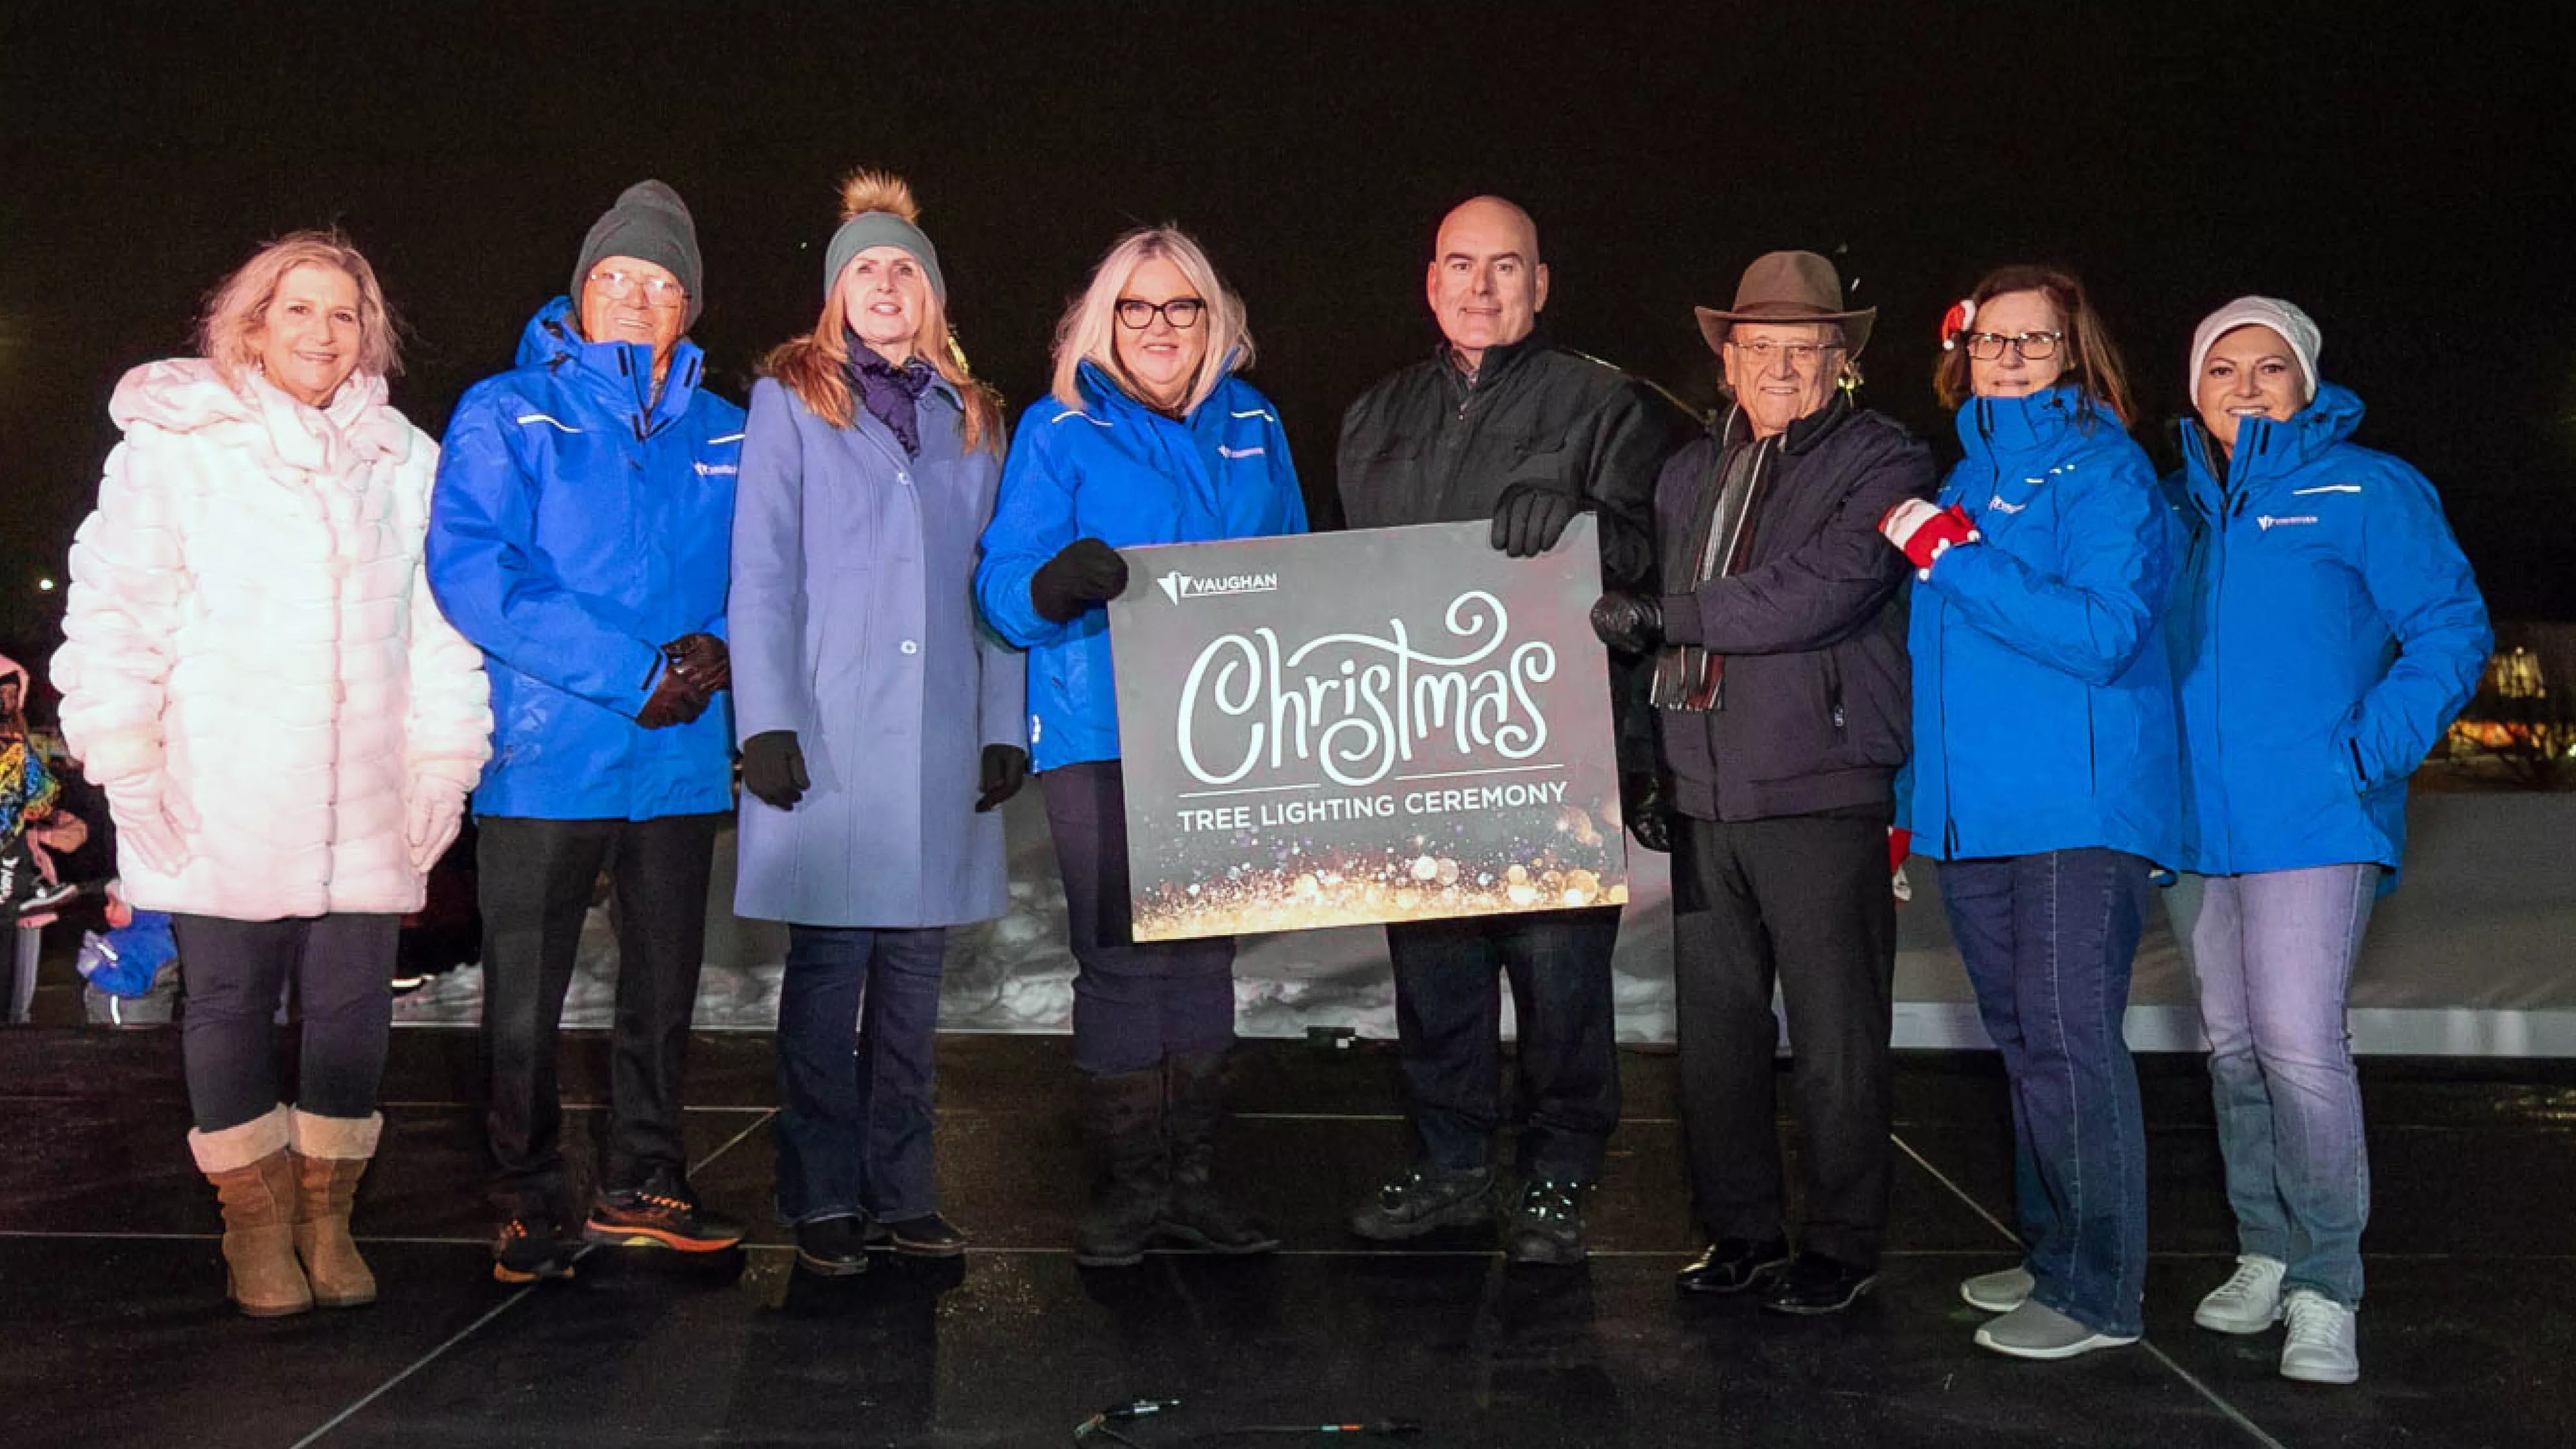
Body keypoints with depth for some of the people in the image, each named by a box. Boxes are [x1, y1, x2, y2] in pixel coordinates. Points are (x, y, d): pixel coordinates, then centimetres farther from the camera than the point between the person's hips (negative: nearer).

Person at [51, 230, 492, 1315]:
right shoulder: (176, 443, 5)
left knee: (351, 1007, 4)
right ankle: (256, 1225, 17)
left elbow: (438, 624, 12)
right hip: (219, 806, -2)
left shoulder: (405, 459, 13)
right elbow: (114, 608, 2)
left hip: (363, 807, 2)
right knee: (230, 1003, 4)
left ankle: (326, 1216, 19)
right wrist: (125, 762, -4)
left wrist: (443, 765, 6)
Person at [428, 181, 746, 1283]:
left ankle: (642, 1185, 27)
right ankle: (528, 1206, 20)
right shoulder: (506, 414, 1)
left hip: (683, 759, 4)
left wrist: (717, 649, -11)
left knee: (665, 987, 12)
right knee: (524, 1002, 4)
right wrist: (628, 671, -19)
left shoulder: (723, 435, 12)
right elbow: (469, 565, -12)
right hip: (547, 757, -3)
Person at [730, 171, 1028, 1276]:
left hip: (942, 738, 3)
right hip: (828, 731, -3)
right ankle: (822, 1198, 11)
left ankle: (903, 1192, 17)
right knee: (828, 970, -1)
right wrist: (767, 721, -9)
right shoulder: (790, 401, 7)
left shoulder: (973, 420, 17)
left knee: (913, 974, 7)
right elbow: (762, 573, 0)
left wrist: (1005, 726, 6)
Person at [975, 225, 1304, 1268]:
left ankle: (1192, 1177, 19)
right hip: (1101, 737, -4)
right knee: (1122, 955, -5)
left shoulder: (1253, 427, 13)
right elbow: (1003, 588, -6)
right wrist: (1061, 580, -28)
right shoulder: (1059, 433, 2)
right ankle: (1128, 1183, 9)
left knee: (1204, 952, 8)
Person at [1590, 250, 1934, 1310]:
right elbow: (1651, 619, 22)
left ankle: (1843, 1245, 17)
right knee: (1715, 1025, 10)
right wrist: (1646, 759, 14)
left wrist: (1665, 615, -12)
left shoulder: (1882, 463, -2)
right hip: (1703, 793, 6)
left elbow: (1818, 592, -18)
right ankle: (1740, 1232, 24)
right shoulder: (1688, 475, 17)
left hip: (1823, 794, -5)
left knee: (1835, 1036, 3)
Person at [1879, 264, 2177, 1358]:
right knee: (2021, 1040, 14)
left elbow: (2101, 634, -19)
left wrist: (1948, 556, -19)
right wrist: (1908, 798, 19)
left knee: (2068, 1040, -7)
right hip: (1973, 808, 7)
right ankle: (2051, 1251, 27)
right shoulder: (1966, 478, 16)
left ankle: (2097, 1290, 3)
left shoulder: (2104, 470, -5)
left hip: (2077, 812, -7)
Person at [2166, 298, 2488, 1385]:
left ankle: (2326, 1287, 2)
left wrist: (2366, 754, -13)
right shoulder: (2183, 509, 13)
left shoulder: (2366, 491, 0)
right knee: (2233, 1044, 11)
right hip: (2199, 826, 5)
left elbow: (2452, 634, -3)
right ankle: (2266, 1256, 25)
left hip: (2312, 822, -5)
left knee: (2299, 1042, -11)